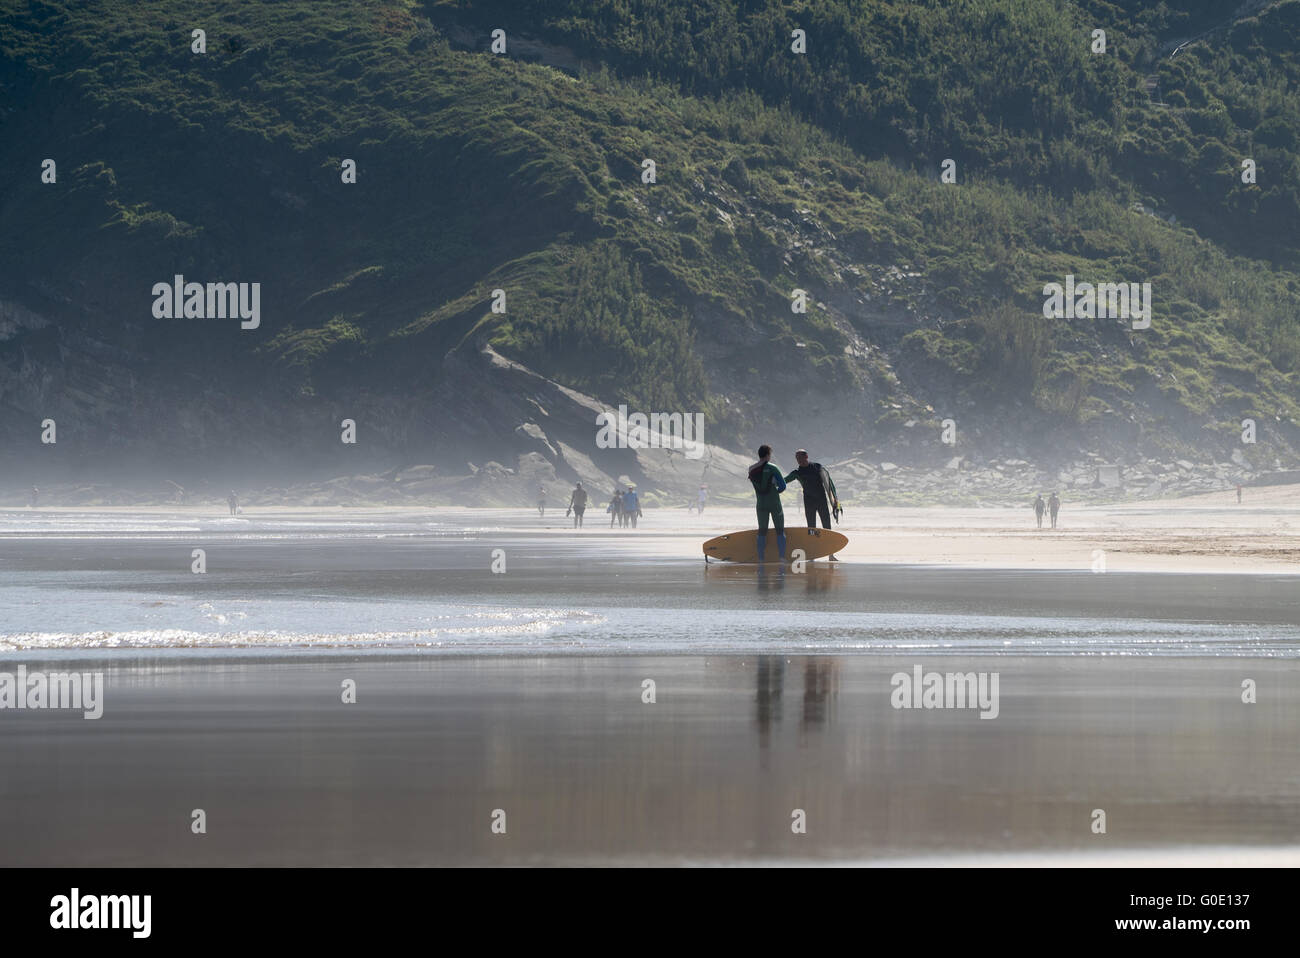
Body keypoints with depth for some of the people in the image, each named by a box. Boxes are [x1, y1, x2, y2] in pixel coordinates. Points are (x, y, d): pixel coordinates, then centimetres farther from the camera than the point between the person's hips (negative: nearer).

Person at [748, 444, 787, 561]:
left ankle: (761, 558, 8)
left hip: (760, 504, 4)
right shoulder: (772, 468, -12)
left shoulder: (751, 469, 2)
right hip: (775, 504, -4)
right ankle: (782, 557, -3)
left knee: (762, 532, 12)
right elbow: (783, 486, -13)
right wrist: (777, 491, 9)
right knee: (780, 531, 6)